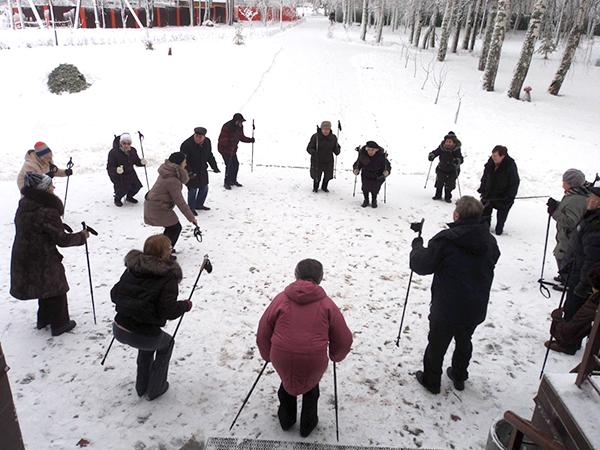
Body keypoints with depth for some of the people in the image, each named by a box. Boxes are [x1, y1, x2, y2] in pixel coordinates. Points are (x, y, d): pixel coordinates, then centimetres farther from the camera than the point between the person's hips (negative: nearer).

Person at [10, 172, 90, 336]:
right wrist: (82, 236, -7)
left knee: (45, 286, 27)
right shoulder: (47, 212, -27)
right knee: (57, 289, 12)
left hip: (23, 258, 8)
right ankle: (59, 324, 25)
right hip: (43, 261, -8)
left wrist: (59, 227, 10)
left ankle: (44, 319, 42)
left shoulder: (24, 205, 0)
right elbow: (62, 240, -21)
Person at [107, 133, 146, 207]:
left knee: (136, 186, -2)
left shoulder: (133, 151, -5)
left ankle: (129, 197, 32)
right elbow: (109, 167, -21)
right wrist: (116, 170, -43)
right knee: (122, 189, -19)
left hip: (130, 173, 6)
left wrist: (141, 162, -15)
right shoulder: (113, 153, -22)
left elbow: (136, 161, 9)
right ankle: (117, 199, 18)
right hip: (117, 174, -6)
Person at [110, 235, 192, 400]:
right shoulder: (168, 277, -13)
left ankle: (142, 386, 43)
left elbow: (114, 294, 7)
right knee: (166, 343, 27)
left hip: (119, 330, 6)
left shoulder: (132, 268, 4)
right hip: (142, 335, -6)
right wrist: (185, 306, -2)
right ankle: (155, 389, 33)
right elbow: (167, 311, -20)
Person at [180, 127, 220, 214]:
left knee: (204, 188, 17)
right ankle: (191, 208, 18)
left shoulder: (207, 142, -4)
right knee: (193, 189, -3)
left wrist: (214, 167, 5)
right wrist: (189, 172, -31)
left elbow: (209, 156, 11)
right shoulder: (186, 145, -24)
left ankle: (199, 205, 38)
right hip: (191, 172, -6)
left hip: (202, 170, 7)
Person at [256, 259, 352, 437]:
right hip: (314, 361, -1)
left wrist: (268, 355, 22)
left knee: (287, 380, 34)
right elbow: (344, 339, 2)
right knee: (311, 383, 32)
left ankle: (286, 419, 49)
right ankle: (307, 424, 42)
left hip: (282, 358, 1)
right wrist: (336, 356, 23)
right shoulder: (326, 304, -3)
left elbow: (263, 334, 4)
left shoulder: (281, 299, -2)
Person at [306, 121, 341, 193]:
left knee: (328, 176, 16)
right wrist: (313, 152, -32)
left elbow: (335, 148, 6)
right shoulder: (315, 137, -15)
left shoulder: (333, 138, -4)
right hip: (317, 162, -3)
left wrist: (337, 150, -17)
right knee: (317, 177, 8)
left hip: (328, 162, 3)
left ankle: (324, 187, 46)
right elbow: (309, 148, -11)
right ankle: (315, 188, 40)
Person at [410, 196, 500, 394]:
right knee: (464, 342, 27)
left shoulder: (445, 240, -22)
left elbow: (421, 265, -17)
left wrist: (417, 246, 2)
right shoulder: (490, 241, -2)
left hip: (446, 308, -5)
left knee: (437, 344, 15)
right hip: (476, 309, 5)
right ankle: (459, 377, 44)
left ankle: (431, 381, 32)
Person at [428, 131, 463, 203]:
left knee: (450, 185, 2)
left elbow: (460, 158, -23)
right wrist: (431, 155, -21)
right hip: (442, 169, 2)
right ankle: (438, 195, 28)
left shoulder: (456, 149, -18)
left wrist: (457, 161, -46)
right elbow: (435, 152, 0)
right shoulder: (441, 147, -11)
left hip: (452, 170, -2)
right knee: (439, 183, 8)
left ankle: (447, 197, 22)